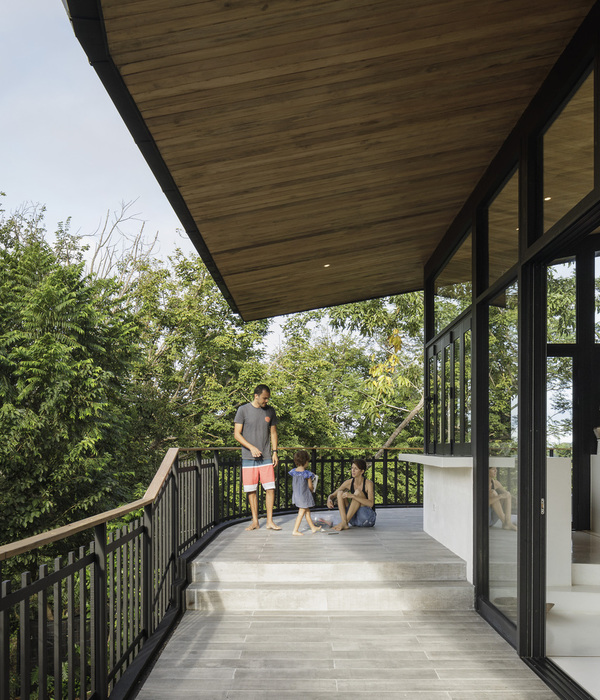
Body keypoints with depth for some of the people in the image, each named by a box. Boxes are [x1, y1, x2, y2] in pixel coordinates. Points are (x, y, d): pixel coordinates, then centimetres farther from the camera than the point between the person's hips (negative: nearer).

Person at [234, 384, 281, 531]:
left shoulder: (270, 411, 8)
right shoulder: (243, 410, -2)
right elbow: (237, 433, -2)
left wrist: (274, 451, 6)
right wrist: (251, 447, -12)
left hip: (266, 458, 2)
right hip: (248, 458, -2)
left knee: (270, 489, -4)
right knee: (251, 490, 2)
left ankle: (269, 521, 4)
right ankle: (255, 521, 13)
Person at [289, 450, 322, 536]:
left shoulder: (293, 472, -2)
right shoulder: (307, 473, -19)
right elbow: (310, 486, -13)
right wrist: (312, 490, 10)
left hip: (296, 495, 7)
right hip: (304, 495, -7)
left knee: (307, 511, 19)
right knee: (301, 513, 2)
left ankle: (313, 527, 31)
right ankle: (295, 530, 2)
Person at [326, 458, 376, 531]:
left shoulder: (368, 483, -14)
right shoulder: (349, 482, 1)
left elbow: (371, 504, -28)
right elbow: (332, 495, 4)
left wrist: (352, 496, -37)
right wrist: (329, 499, -21)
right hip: (354, 519, 5)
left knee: (358, 492, -27)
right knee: (340, 493, -13)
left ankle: (345, 522, -30)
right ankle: (344, 523, -30)